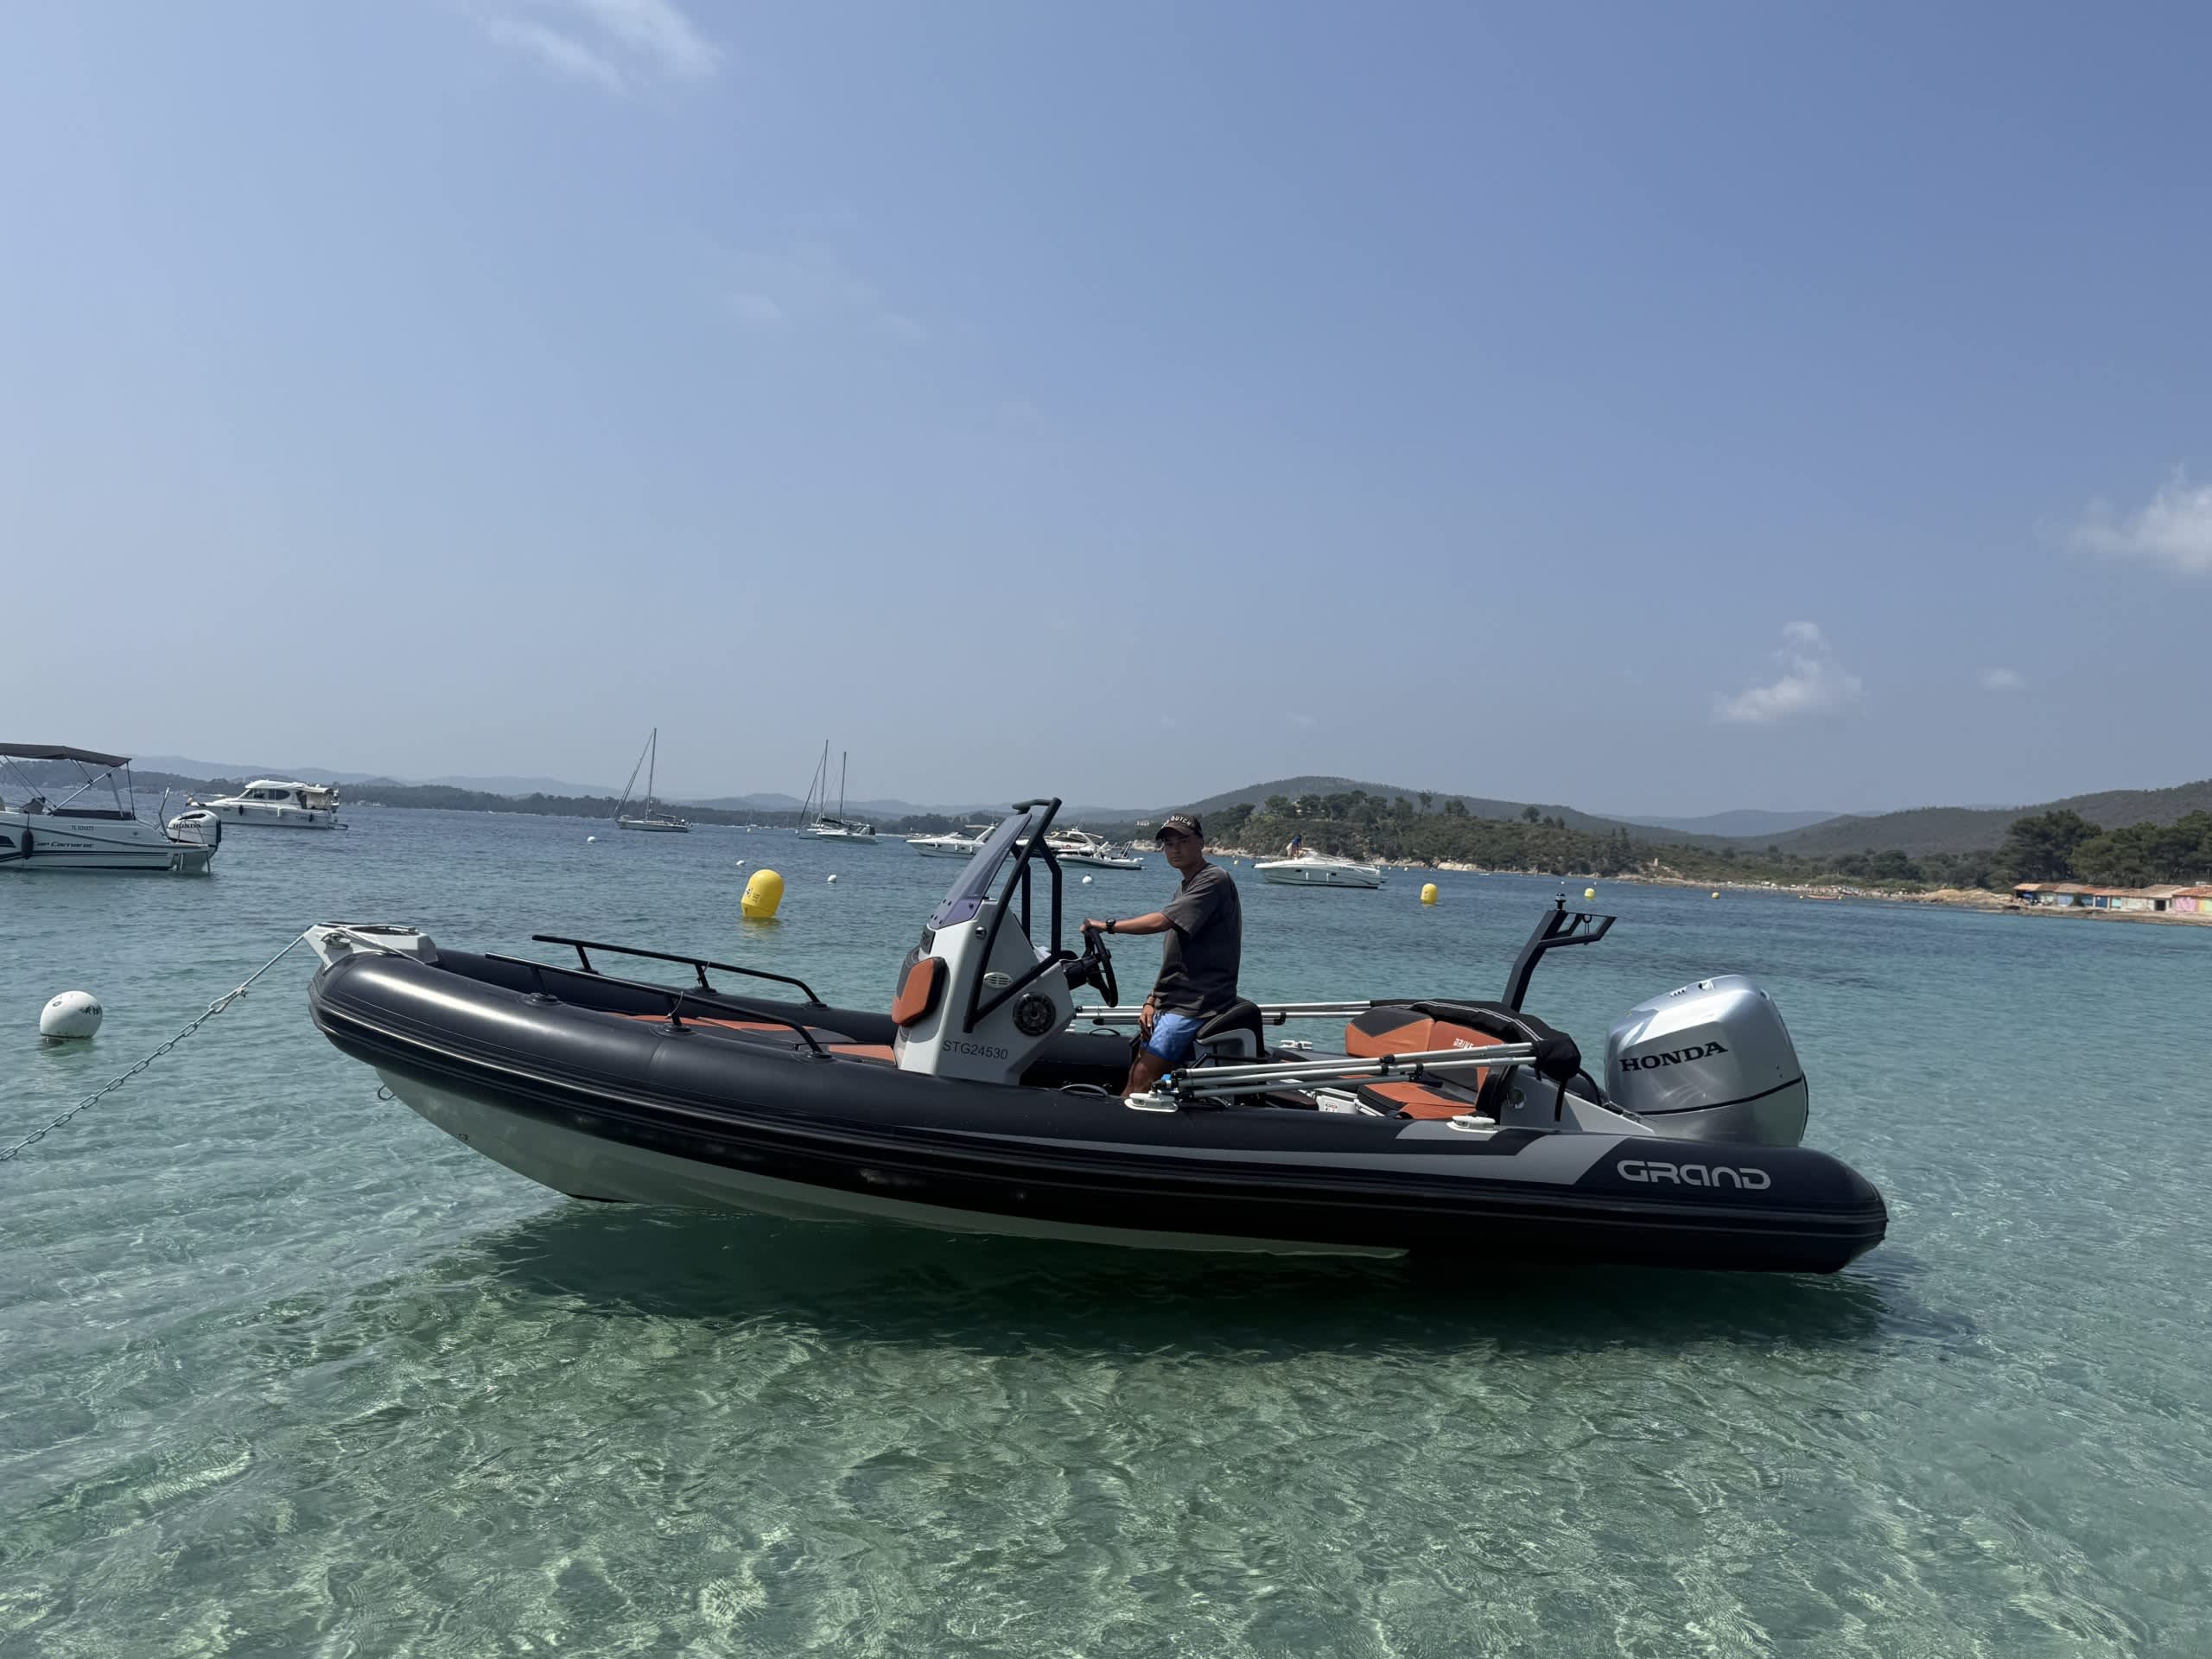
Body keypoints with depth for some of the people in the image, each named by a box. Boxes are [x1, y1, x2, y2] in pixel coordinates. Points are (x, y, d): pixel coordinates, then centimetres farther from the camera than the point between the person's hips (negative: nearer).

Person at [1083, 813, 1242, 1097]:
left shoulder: (1214, 880, -10)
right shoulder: (1184, 887, 21)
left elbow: (1160, 922, -21)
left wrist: (1108, 925, -11)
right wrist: (1152, 1001, 8)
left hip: (1196, 1004, -9)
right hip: (1171, 1003, 9)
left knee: (1143, 1079, -15)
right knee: (1135, 1075, 2)